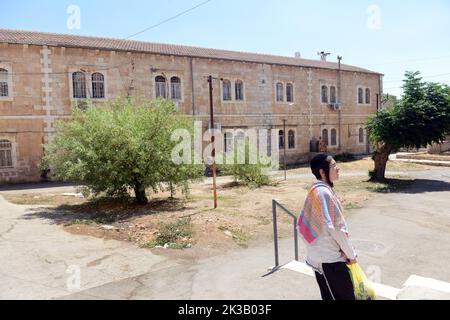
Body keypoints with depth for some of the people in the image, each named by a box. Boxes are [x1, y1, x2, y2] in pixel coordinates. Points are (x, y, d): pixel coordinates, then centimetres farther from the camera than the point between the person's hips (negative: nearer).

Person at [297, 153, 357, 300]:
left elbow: (302, 224, 14)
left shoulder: (315, 190, 8)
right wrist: (351, 254, -8)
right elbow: (336, 228, -19)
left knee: (329, 296, 17)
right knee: (345, 296, -1)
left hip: (319, 255, 9)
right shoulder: (324, 192, -20)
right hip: (330, 257, -9)